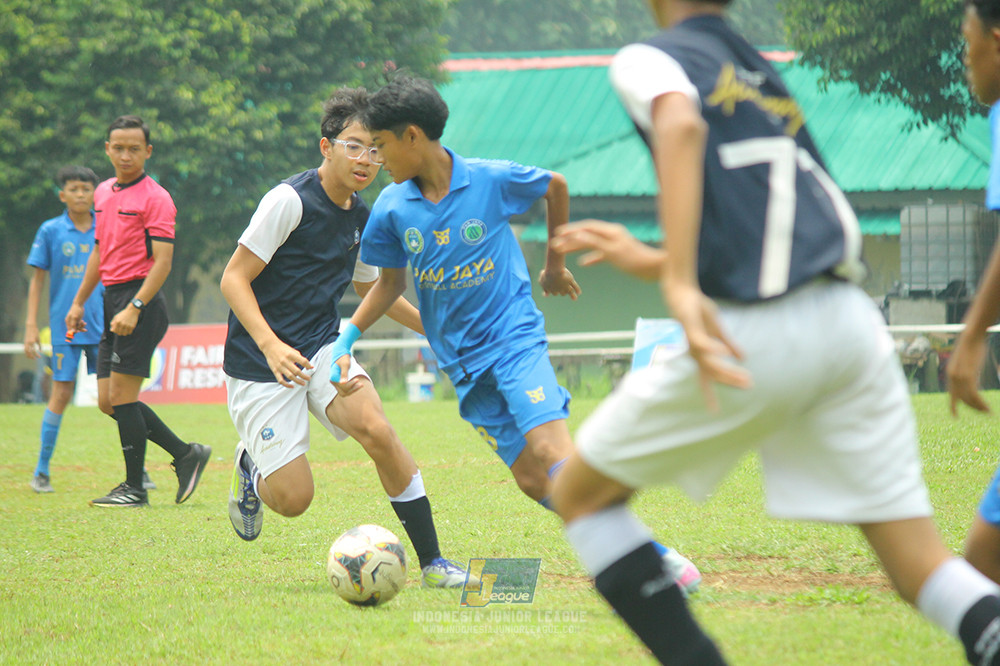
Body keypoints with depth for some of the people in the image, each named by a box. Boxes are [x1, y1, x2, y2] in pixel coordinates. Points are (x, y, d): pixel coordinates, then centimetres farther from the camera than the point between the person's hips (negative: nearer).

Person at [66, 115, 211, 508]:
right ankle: (185, 455, 16)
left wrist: (133, 309, -24)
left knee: (121, 396, -8)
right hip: (112, 301, 8)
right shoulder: (103, 193, 15)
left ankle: (134, 488, 1)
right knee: (108, 401, 6)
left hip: (140, 302, -8)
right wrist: (79, 303, 24)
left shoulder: (155, 198, -10)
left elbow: (162, 261, -15)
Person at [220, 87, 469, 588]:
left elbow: (370, 288, 26)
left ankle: (432, 562, -15)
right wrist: (270, 345, -30)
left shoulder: (362, 219, 6)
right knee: (293, 499, -11)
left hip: (321, 347, 5)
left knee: (375, 429, -24)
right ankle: (251, 468, 26)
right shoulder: (290, 200, -16)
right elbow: (234, 279, -16)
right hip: (260, 363, -5)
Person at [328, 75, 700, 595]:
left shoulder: (492, 180, -9)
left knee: (553, 451, -23)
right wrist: (346, 337, 4)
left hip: (514, 335, -4)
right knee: (531, 479, -7)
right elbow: (391, 282, 16)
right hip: (462, 361, 4)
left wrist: (555, 265, 18)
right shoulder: (392, 208, 0)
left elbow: (556, 186, 10)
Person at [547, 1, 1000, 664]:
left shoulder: (651, 59, 7)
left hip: (754, 334, -6)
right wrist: (643, 261, 48)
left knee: (581, 495, 15)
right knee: (922, 568, 5)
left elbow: (680, 124, -19)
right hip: (851, 322, 6)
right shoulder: (768, 78, 27)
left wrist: (679, 284, -30)